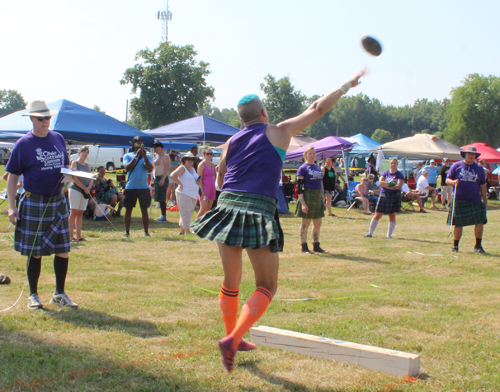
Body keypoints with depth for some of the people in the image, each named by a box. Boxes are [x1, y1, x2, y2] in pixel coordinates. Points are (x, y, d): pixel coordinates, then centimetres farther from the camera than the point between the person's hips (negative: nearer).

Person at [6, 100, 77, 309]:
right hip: (34, 203, -4)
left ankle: (59, 293, 20)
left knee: (63, 249, 6)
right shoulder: (23, 144, -4)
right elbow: (12, 176, -3)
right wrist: (12, 206, -9)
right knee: (34, 252, 2)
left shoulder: (58, 139, 9)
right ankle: (33, 295, 16)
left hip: (58, 201, 4)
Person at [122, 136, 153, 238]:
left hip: (143, 187, 0)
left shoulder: (147, 156, 7)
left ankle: (146, 232, 7)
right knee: (128, 210, 4)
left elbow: (150, 169, -7)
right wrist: (136, 156, -16)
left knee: (144, 210, 1)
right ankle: (127, 232, 12)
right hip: (130, 187, 0)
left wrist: (144, 156, -15)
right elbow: (127, 168, -11)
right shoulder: (128, 156, 6)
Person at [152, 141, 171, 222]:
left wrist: (163, 179, -24)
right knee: (159, 199, 10)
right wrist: (155, 178, 19)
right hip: (157, 178, 10)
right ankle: (162, 215, 16)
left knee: (162, 199, -11)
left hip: (162, 178, -10)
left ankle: (164, 216, -10)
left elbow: (167, 168, -18)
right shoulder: (157, 156, 18)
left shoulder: (165, 156, -11)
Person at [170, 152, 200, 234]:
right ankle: (187, 231, -8)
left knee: (189, 213, 13)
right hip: (184, 194, -8)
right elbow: (172, 176, -18)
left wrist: (197, 181, 8)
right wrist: (180, 184, -17)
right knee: (186, 213, -8)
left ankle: (182, 231, 23)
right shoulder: (182, 168, -6)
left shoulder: (193, 169, 18)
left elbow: (196, 179, 32)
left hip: (194, 195, 8)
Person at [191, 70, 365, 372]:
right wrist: (346, 86, 24)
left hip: (227, 207, 5)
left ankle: (233, 339, 31)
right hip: (259, 212, -5)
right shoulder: (278, 132, 7)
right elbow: (317, 108, 13)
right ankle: (232, 339, -15)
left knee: (231, 283, 18)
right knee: (266, 287, 3)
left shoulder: (231, 141, 17)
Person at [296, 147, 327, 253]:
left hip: (318, 197, 7)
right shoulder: (303, 168, -7)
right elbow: (299, 186, -12)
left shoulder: (318, 168, 15)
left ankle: (316, 246, 19)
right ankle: (304, 247, 6)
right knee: (306, 222, -1)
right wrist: (302, 203, -18)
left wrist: (322, 199, 17)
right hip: (307, 196, -7)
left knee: (318, 223, 9)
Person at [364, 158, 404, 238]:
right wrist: (390, 184, -16)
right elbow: (380, 183, -3)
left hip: (395, 197, -1)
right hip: (383, 196, 1)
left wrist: (386, 185, -11)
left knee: (392, 216, 1)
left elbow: (399, 186, -11)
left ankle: (389, 235, 11)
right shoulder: (385, 173, 10)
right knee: (377, 215, 0)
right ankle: (370, 233, 6)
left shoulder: (400, 175, 2)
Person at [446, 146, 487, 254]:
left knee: (480, 222, -7)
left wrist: (485, 201, 10)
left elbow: (483, 186, 14)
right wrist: (453, 182, -19)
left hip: (475, 200, 2)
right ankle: (455, 246, 17)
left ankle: (478, 246, 7)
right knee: (458, 224, 2)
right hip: (459, 200, -2)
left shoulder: (479, 168, 11)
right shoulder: (456, 166, 4)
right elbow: (447, 180, 5)